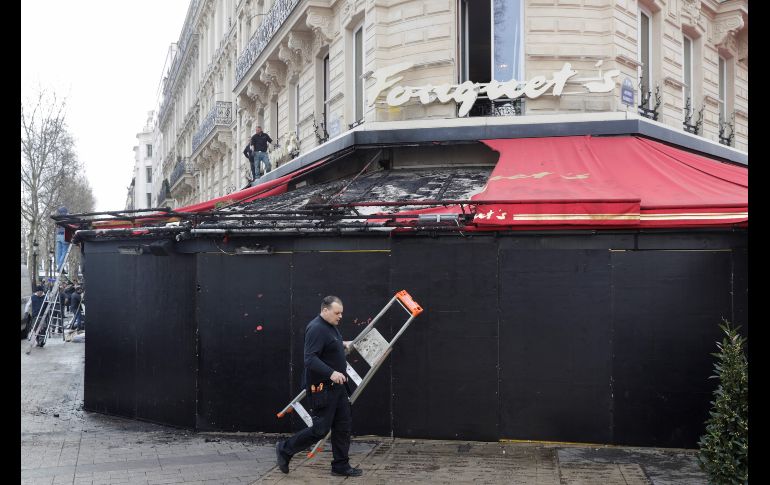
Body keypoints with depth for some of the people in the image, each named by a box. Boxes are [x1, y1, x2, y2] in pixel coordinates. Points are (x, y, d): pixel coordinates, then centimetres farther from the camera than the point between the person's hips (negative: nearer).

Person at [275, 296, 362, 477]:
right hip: (322, 388, -10)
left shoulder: (330, 326, 13)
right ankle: (285, 450, 12)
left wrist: (342, 344, 19)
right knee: (320, 429, -5)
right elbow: (310, 359, -29)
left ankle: (341, 466, 17)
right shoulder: (316, 329, -20)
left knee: (343, 426, 9)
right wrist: (331, 373, -37)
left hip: (336, 387, 10)